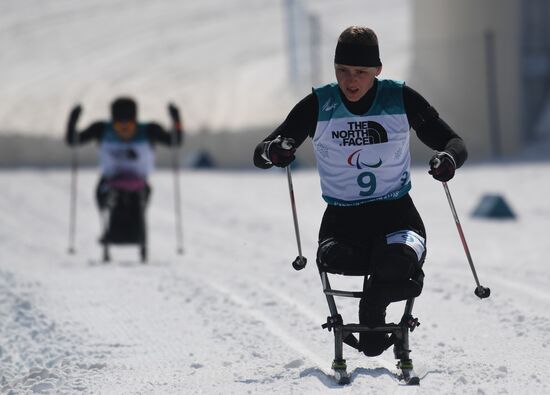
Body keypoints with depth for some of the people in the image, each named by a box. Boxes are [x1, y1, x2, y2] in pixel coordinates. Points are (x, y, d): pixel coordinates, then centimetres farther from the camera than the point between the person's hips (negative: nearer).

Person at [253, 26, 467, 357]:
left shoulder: (402, 99, -2)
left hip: (396, 211, 0)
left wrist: (449, 159, -22)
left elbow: (454, 142, 4)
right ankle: (407, 272, -3)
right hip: (342, 216, 0)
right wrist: (274, 152, -27)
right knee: (332, 258, -33)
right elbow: (261, 154, -1)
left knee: (403, 253, -33)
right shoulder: (318, 106, -2)